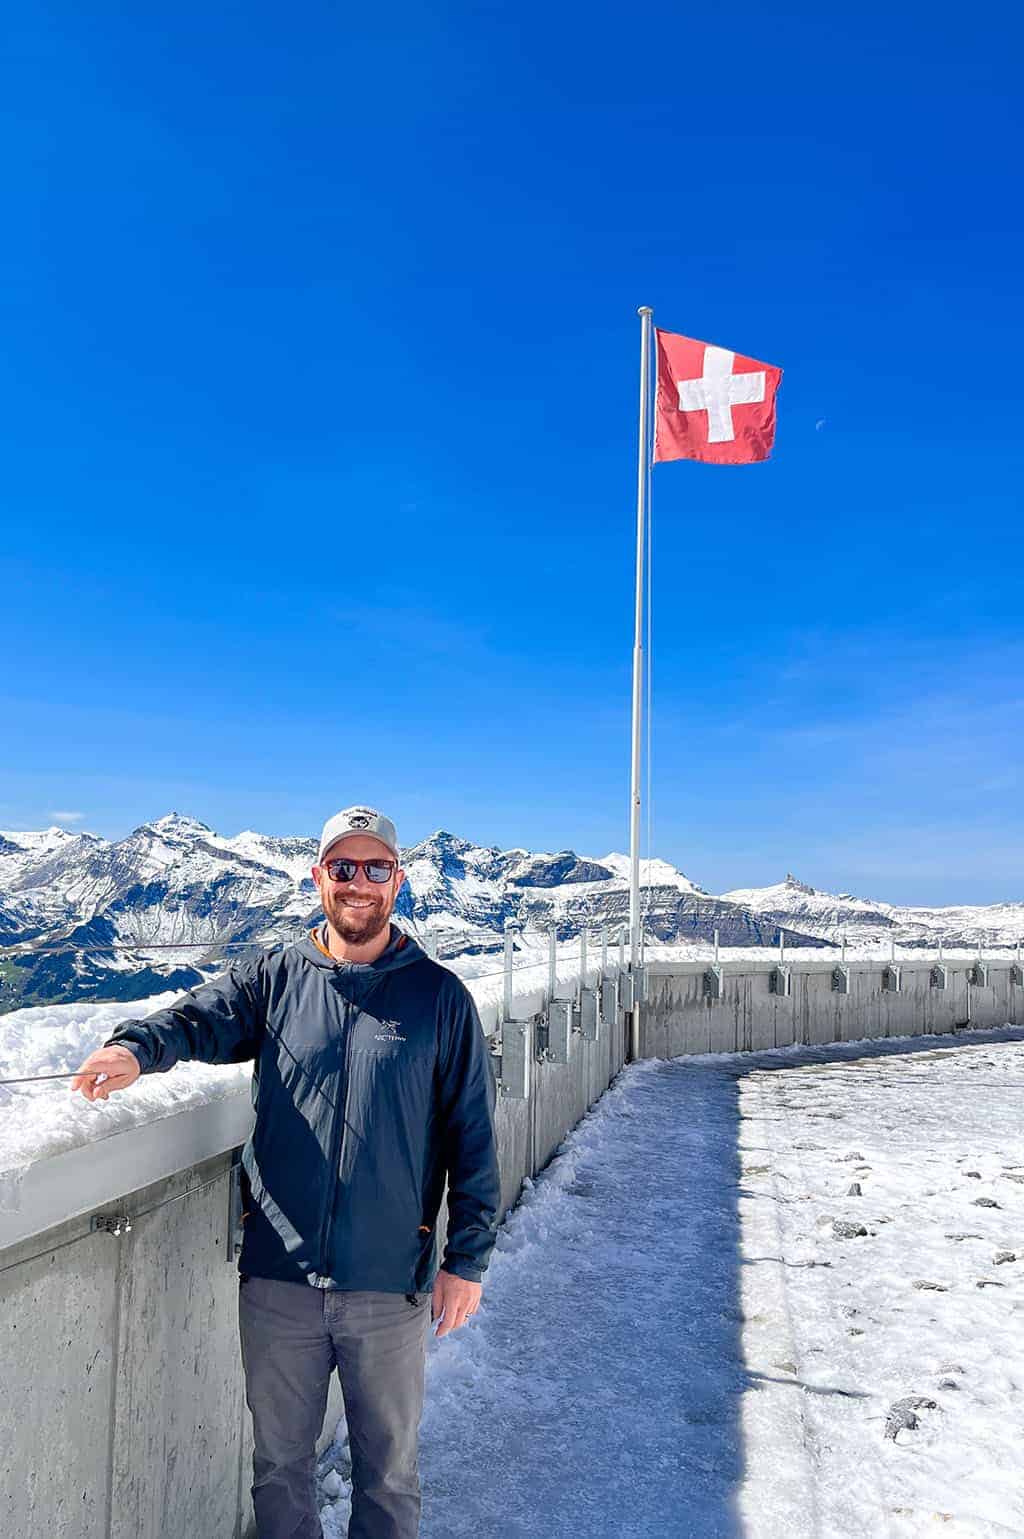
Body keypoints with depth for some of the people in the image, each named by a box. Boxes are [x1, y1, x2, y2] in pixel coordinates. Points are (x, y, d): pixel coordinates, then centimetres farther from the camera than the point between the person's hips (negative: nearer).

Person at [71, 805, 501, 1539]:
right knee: (279, 1459, 20)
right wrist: (136, 1047, -39)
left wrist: (467, 1259, -4)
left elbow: (472, 1134, -3)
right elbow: (201, 1015, -17)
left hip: (391, 1284, -1)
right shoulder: (274, 979, 0)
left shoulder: (440, 995, -4)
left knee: (389, 1465, 18)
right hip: (277, 1276, 2)